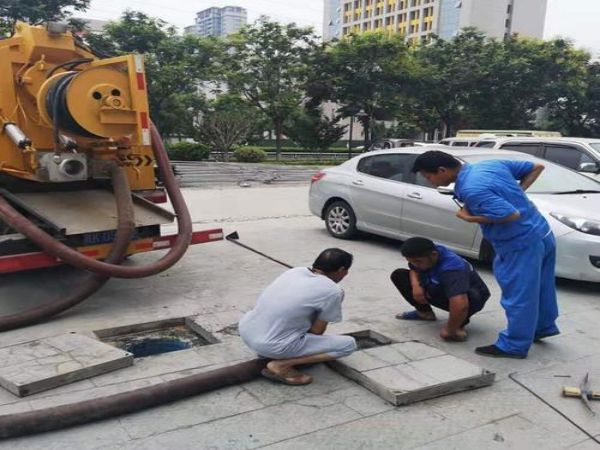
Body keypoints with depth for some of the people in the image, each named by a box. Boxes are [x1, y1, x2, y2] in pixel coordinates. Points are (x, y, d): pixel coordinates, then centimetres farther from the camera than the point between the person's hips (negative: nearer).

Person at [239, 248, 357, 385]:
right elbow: (317, 331, -1)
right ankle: (280, 365, -5)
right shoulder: (332, 291, -10)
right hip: (272, 345, -8)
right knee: (349, 344, 1)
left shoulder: (294, 271, 9)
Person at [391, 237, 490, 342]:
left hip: (470, 296, -7)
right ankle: (424, 312, 9)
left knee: (472, 297, -44)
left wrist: (449, 331, -38)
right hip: (440, 291, 7)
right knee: (399, 275, -3)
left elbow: (460, 305, -53)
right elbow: (414, 270, 5)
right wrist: (415, 284, -17)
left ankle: (459, 324, -14)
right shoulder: (425, 254, -18)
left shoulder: (451, 269, -41)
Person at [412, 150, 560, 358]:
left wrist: (469, 218, -18)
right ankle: (543, 326, 42)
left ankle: (513, 345, 17)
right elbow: (537, 167, 10)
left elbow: (512, 215, -29)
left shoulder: (471, 189, -24)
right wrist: (516, 193, 6)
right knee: (537, 287, 24)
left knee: (518, 295, 4)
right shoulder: (491, 164, 3)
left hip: (521, 244, -9)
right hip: (542, 233, 9)